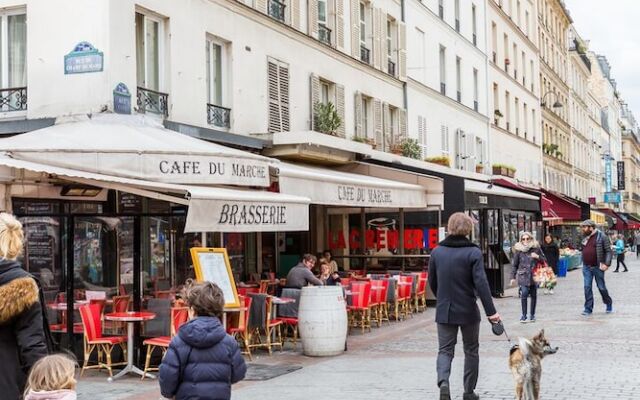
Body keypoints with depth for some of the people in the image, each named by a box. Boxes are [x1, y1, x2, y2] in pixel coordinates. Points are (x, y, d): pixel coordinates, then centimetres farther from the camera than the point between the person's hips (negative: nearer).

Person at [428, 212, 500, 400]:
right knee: (471, 351, 14)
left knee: (445, 350, 8)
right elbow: (481, 283, -18)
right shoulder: (473, 252, -11)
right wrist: (491, 311, -16)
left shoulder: (436, 252, 1)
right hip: (468, 311, -2)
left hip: (444, 311, 2)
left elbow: (432, 282, 9)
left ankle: (443, 382, -18)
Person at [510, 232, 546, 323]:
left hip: (534, 275, 2)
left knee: (534, 295, 8)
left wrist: (538, 257, -9)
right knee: (524, 294, -12)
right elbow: (514, 264, 6)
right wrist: (513, 277, 5)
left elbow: (544, 260, 12)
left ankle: (532, 315, 22)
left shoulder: (536, 248, 4)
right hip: (523, 276, -2)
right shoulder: (518, 250, 1)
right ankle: (524, 315, -2)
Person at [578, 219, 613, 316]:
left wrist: (607, 264, -18)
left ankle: (609, 304, 30)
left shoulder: (601, 236, -8)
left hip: (598, 267, -5)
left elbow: (608, 251, -10)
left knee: (601, 287, 7)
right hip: (586, 267, 5)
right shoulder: (585, 238, 9)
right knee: (587, 287, 0)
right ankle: (588, 309, 5)